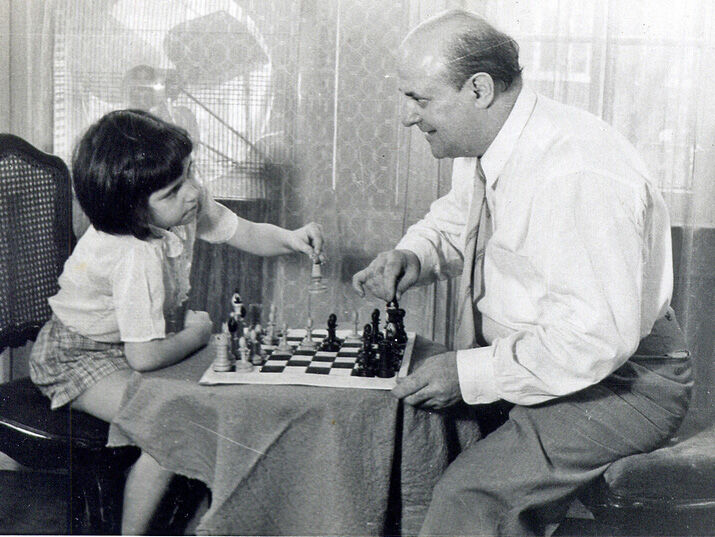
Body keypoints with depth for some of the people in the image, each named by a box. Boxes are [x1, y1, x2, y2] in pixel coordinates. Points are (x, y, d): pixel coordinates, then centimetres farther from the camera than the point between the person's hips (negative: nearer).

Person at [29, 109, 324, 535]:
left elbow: (244, 233, 1)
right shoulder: (136, 258, -38)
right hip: (79, 357, -8)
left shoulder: (190, 205, -15)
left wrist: (288, 238, -19)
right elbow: (144, 357, -36)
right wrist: (194, 334, -18)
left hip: (135, 341, 8)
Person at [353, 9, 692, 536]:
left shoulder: (575, 176, -30)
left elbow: (597, 336, -32)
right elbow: (455, 219, 21)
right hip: (517, 357, 9)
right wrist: (413, 255, -1)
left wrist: (470, 373, -26)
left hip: (617, 381, -9)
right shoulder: (482, 145, 0)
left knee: (467, 495, -23)